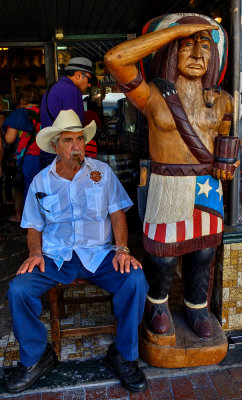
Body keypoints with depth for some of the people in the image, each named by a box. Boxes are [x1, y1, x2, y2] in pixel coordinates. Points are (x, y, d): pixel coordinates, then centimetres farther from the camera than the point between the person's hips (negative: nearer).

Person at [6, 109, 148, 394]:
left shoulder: (101, 172, 5)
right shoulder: (41, 181, 8)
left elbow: (117, 213, 3)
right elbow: (34, 227, 12)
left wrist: (122, 248, -13)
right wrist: (35, 252, -8)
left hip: (98, 254, 0)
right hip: (54, 256, 1)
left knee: (135, 281, -26)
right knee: (18, 290, -22)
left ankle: (124, 354, -1)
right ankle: (36, 357, 6)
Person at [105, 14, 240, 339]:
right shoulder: (154, 96, -9)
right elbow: (114, 58, -25)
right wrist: (177, 29, -21)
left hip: (209, 188, 4)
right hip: (168, 188, -4)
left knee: (203, 254, 15)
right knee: (163, 258, 6)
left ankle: (197, 305, 40)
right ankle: (157, 302, 37)